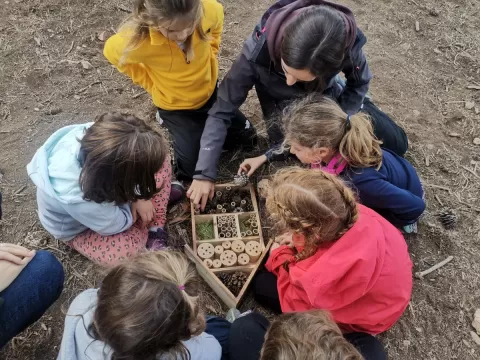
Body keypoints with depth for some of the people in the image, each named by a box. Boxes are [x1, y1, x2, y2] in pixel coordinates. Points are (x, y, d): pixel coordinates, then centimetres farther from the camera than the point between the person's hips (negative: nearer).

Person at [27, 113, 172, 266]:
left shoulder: (95, 135, -32)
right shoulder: (76, 198, -45)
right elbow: (116, 223, -25)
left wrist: (139, 196, -20)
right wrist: (139, 196, -14)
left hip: (100, 187, 6)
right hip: (77, 229, -5)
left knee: (158, 157, -11)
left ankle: (156, 227, -4)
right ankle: (153, 228, 4)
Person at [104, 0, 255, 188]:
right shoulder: (137, 41, -36)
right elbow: (112, 52, -12)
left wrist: (209, 58, -1)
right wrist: (153, 84, -11)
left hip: (210, 92, 4)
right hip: (175, 105, -3)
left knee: (245, 134, 16)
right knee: (192, 169, -2)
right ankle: (169, 119, 19)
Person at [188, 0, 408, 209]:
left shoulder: (345, 43, -36)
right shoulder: (259, 50, -40)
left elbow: (359, 83, -12)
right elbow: (222, 110, -31)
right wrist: (205, 173, -32)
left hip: (328, 95, 2)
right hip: (284, 103, -1)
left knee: (397, 144, 8)